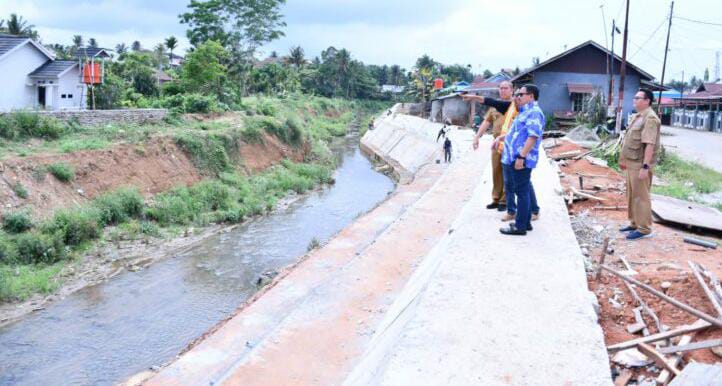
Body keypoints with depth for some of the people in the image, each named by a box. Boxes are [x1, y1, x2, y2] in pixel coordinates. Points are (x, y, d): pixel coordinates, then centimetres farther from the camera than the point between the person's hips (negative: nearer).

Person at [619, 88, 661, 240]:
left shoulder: (650, 118, -18)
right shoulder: (636, 116, 15)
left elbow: (649, 144, -24)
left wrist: (645, 166, -27)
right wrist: (624, 159, 24)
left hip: (640, 165, -10)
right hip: (632, 163, 10)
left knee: (641, 197, -3)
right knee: (632, 195, 17)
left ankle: (644, 229, 4)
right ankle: (634, 223, 28)